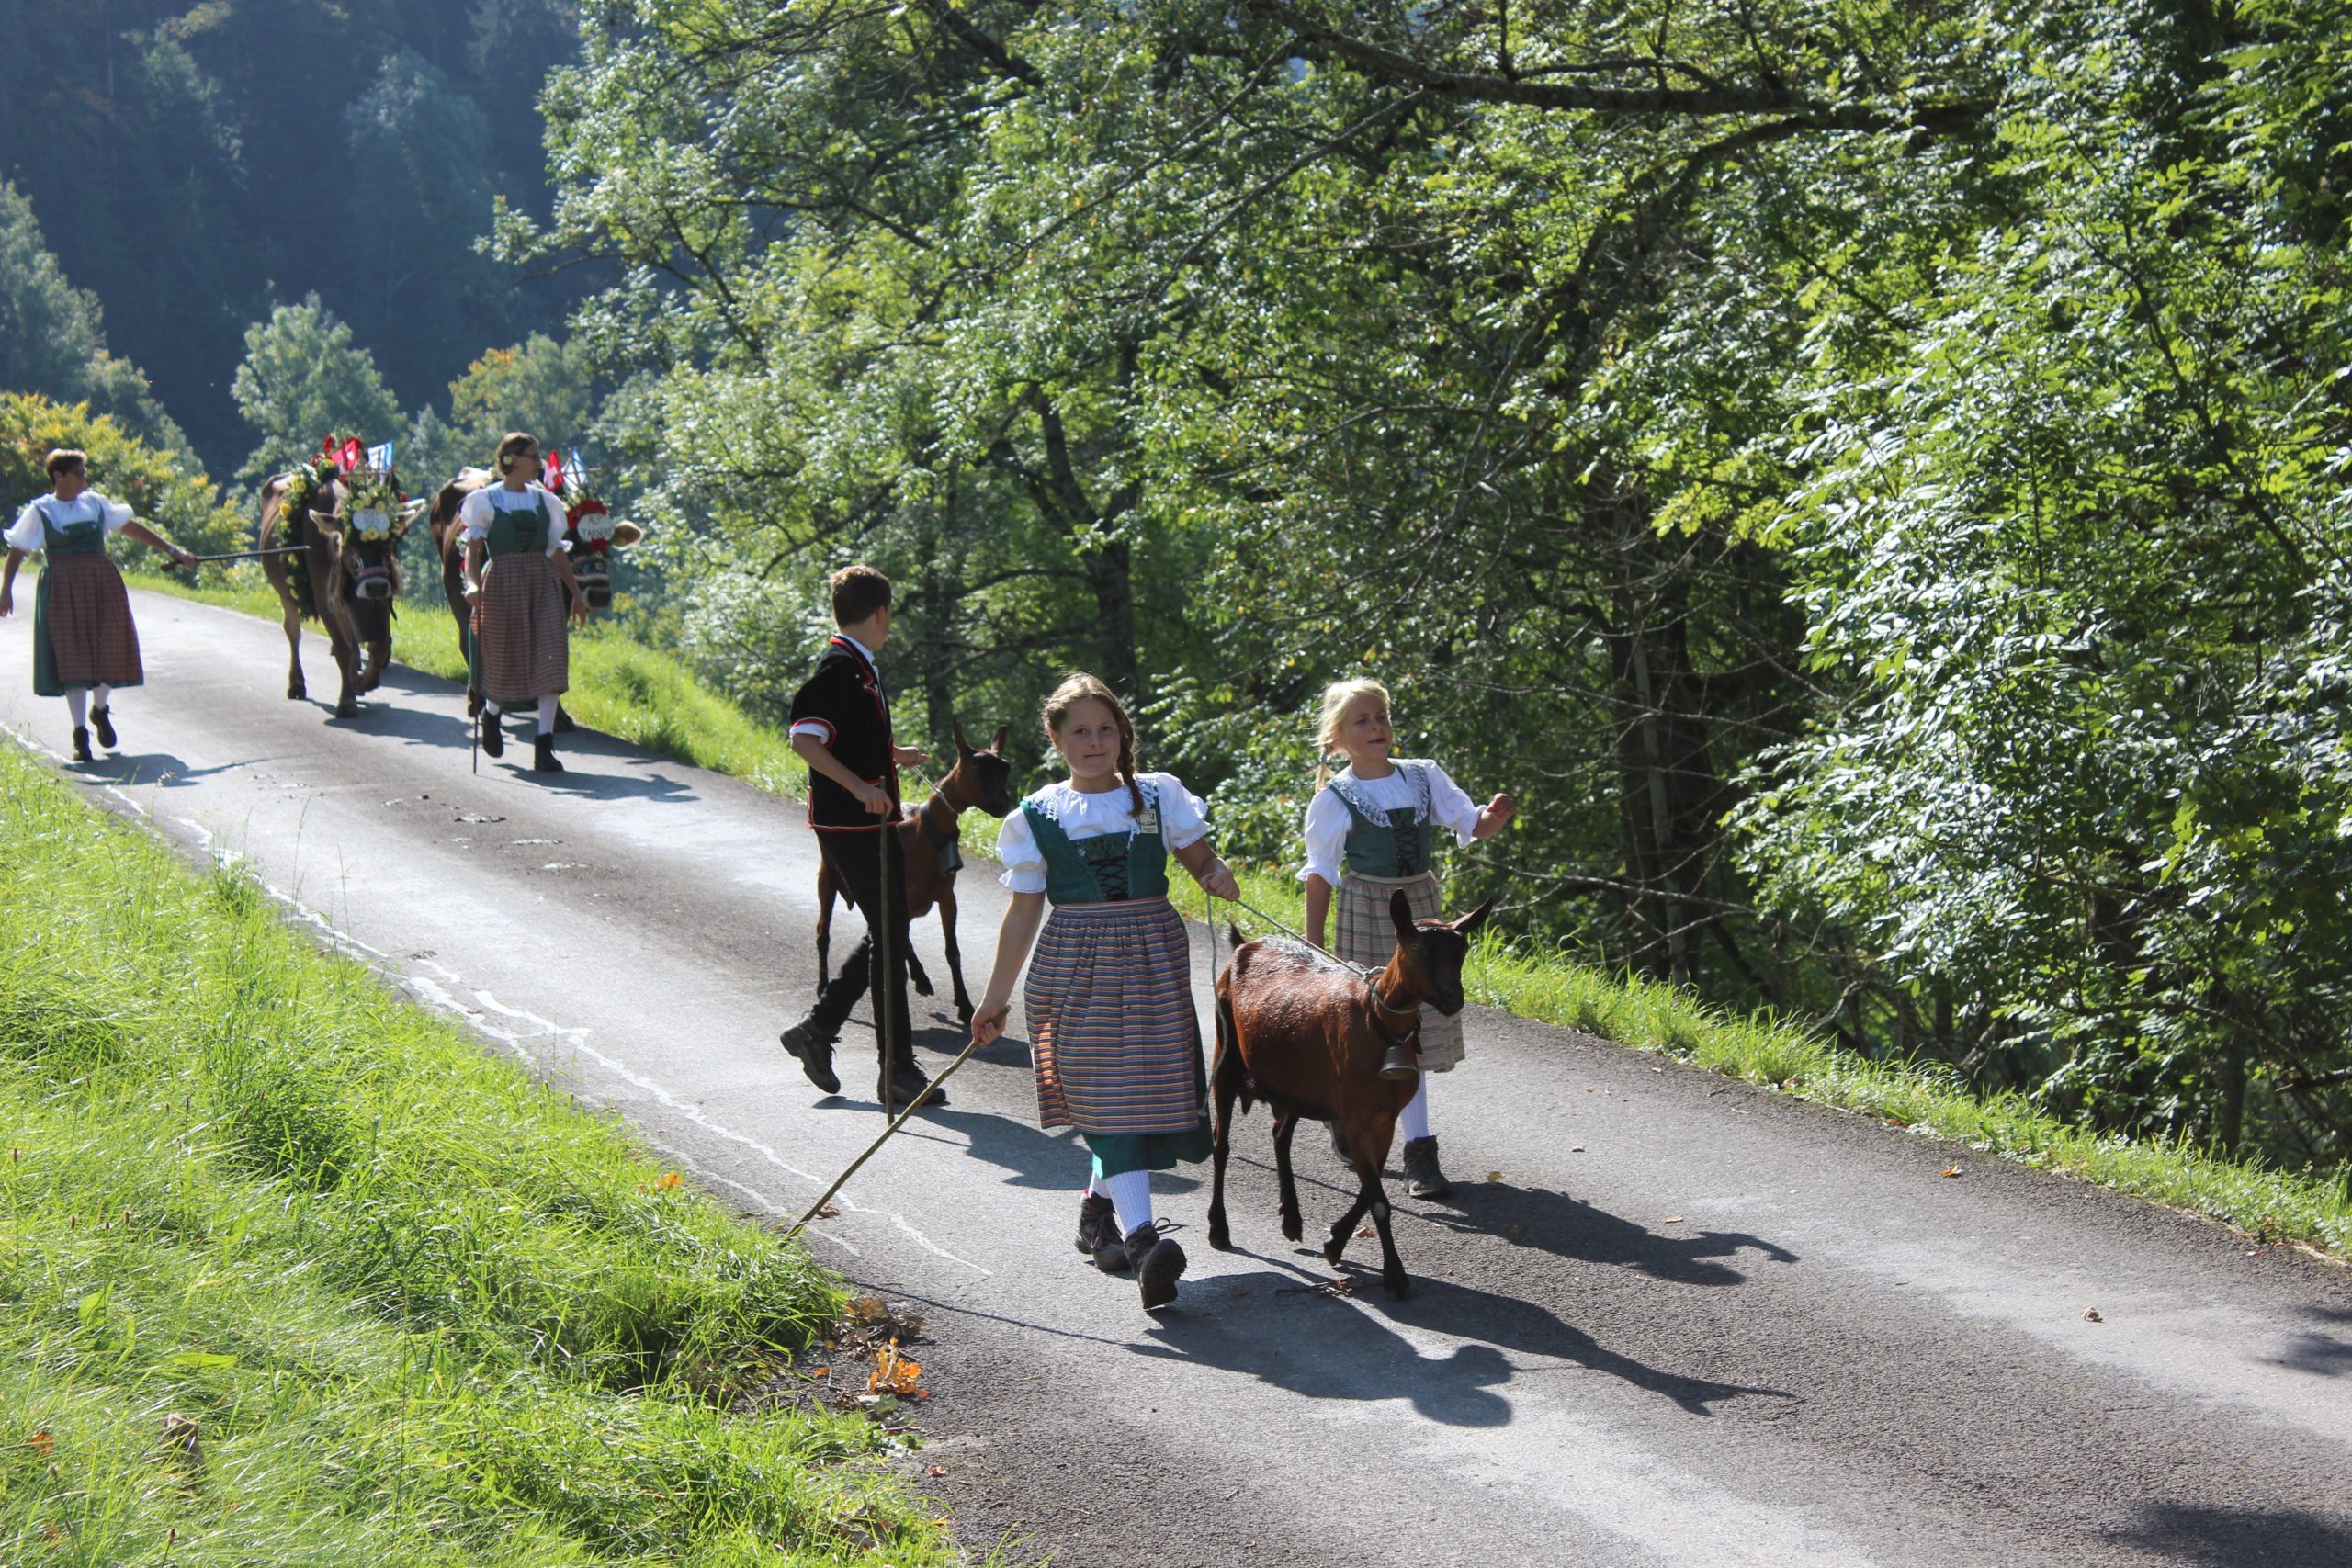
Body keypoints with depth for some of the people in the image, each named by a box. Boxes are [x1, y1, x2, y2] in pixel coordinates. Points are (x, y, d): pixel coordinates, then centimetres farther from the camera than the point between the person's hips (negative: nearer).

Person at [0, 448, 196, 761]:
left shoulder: (96, 504, 12)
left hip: (103, 586, 3)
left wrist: (172, 550, 20)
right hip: (63, 591, -3)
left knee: (111, 651, -3)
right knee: (72, 658, -5)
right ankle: (80, 733, 1)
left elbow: (134, 528, 19)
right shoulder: (39, 512, 3)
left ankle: (100, 710, 25)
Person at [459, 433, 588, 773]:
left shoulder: (544, 501, 15)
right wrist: (473, 583, -21)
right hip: (502, 582, -3)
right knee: (504, 659, 3)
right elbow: (473, 548, -4)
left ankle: (544, 745, -13)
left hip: (543, 582, 3)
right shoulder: (486, 500, 2)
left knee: (550, 659, -11)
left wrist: (576, 593, 17)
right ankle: (491, 713, 38)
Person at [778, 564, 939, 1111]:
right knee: (888, 937, -6)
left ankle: (817, 1029, 20)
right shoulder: (839, 667, -15)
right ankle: (897, 1071, 0)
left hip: (869, 824, 10)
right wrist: (861, 787, -31)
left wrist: (891, 757, 41)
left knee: (888, 936, 13)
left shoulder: (859, 666, 15)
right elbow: (804, 739, -25)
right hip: (852, 825, -10)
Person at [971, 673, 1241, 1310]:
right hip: (1074, 963, -2)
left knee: (1152, 1084, 1)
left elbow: (1200, 857, 11)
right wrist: (996, 996, 9)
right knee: (1108, 1091, -12)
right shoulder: (1038, 816, 4)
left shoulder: (1159, 796, 7)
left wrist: (1219, 875, -14)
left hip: (1152, 954, 2)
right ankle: (1141, 1235, -22)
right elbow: (1024, 911, 8)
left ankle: (1099, 1204, 26)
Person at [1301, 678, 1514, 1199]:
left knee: (1420, 1019, 7)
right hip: (1368, 911, -4)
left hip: (1423, 906, 4)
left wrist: (1495, 817, -21)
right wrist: (1312, 949, -4)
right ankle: (1419, 1150, -7)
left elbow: (1471, 825, 3)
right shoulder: (1333, 800, -6)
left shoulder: (1424, 776, 4)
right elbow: (1320, 876, -2)